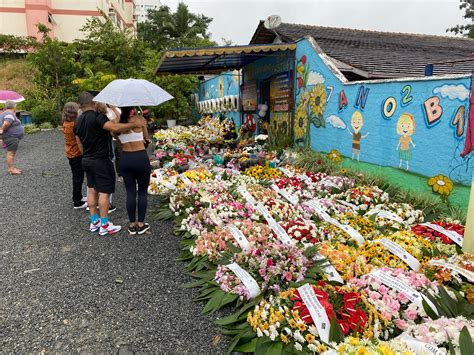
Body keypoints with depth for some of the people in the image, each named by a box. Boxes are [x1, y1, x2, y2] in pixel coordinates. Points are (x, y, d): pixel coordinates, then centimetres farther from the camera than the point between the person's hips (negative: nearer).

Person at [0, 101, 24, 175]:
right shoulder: (10, 114, -15)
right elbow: (6, 123, -28)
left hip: (12, 137, 10)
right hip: (10, 137, -10)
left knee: (12, 153, 15)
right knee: (11, 153, -8)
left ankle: (11, 168, 20)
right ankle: (11, 170, -6)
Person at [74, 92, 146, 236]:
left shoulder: (78, 121, 10)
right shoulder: (97, 116, -16)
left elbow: (80, 144, 15)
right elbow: (114, 127, -33)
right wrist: (135, 124, -30)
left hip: (87, 160, 8)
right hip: (101, 160, -8)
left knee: (91, 190, 14)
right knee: (103, 192, -2)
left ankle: (94, 221, 22)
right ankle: (104, 225, 3)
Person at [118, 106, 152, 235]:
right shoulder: (139, 119, -8)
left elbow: (119, 141, 6)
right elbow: (146, 137, 4)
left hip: (125, 159, 3)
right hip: (141, 158, -3)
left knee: (130, 192, 11)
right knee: (142, 192, 9)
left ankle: (132, 224, 16)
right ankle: (141, 224, 12)